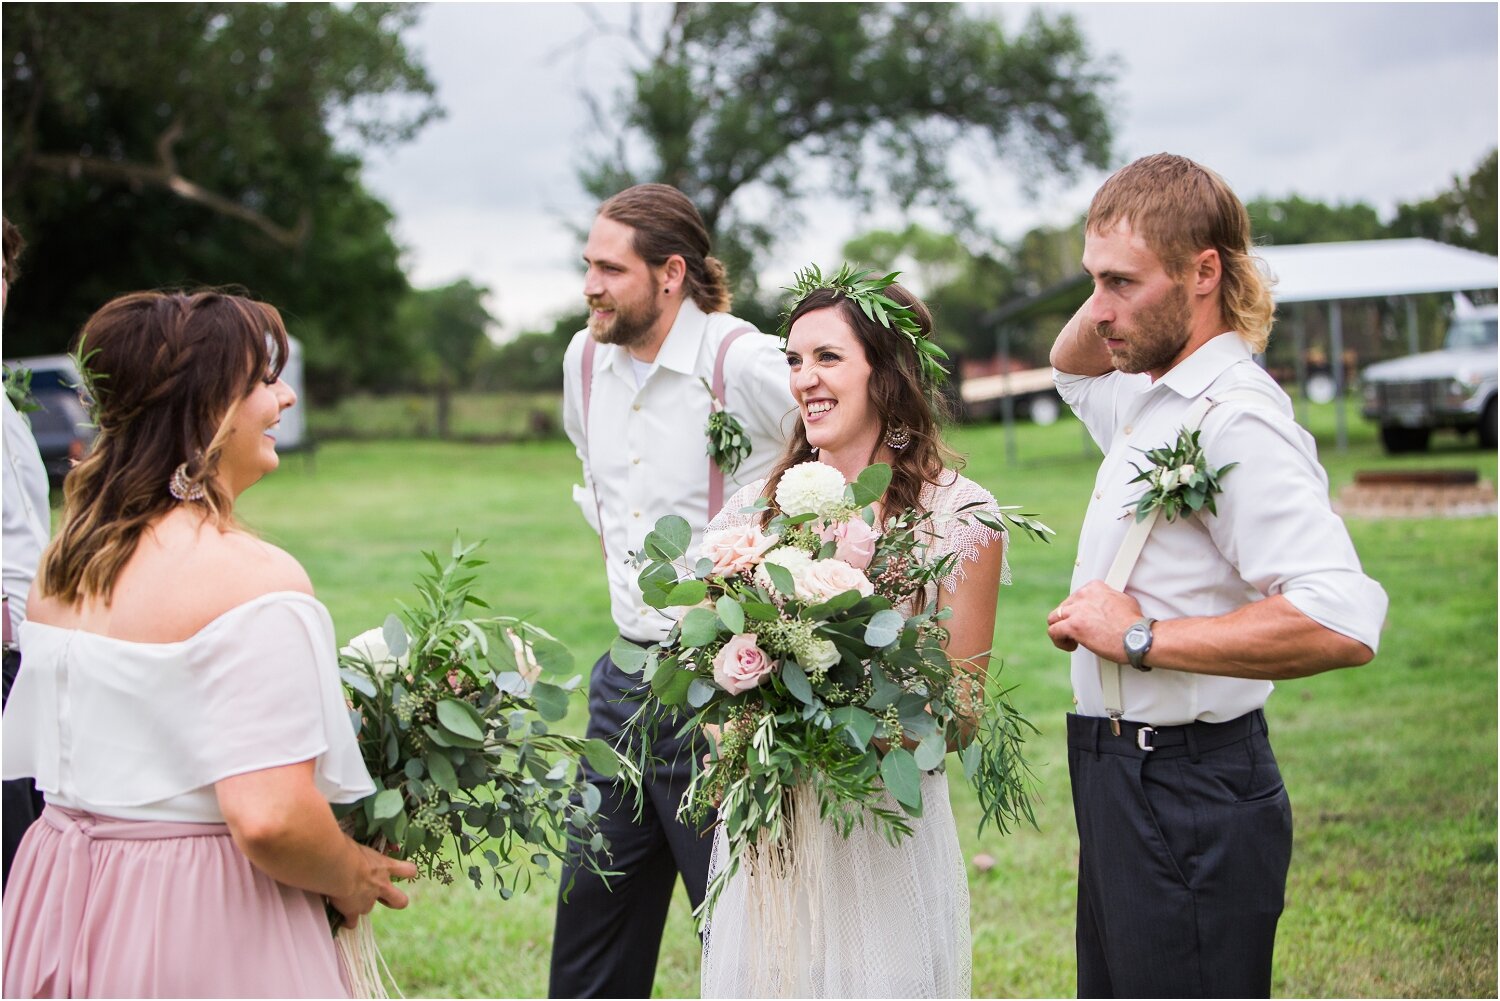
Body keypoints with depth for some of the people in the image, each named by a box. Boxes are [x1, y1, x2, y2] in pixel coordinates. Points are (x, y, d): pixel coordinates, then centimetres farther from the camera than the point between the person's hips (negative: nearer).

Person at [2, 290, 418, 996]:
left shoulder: (65, 559, 3)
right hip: (200, 931, -7)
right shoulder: (254, 578, -22)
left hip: (64, 902, 7)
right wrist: (351, 878, -10)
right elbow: (268, 819, -27)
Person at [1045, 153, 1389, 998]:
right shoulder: (1154, 400, 9)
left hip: (1188, 798, -10)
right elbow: (1073, 368, 34)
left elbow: (1344, 624, -32)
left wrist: (1140, 638, -22)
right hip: (1120, 777, 10)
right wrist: (1115, 279, 11)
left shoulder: (1236, 421, -20)